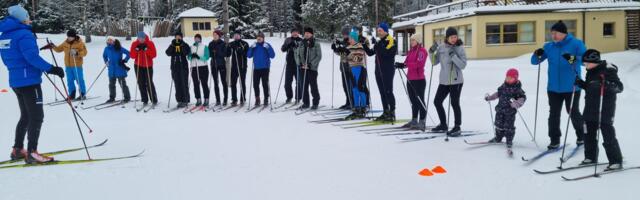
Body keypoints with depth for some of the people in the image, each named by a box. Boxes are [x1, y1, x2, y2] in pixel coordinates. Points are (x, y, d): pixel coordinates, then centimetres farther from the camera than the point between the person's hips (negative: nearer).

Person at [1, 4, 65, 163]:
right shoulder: (24, 34, -16)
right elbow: (32, 57, -25)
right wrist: (51, 69, -24)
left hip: (15, 81, 9)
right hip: (29, 80, -9)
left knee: (26, 116, 19)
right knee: (37, 117, -5)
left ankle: (17, 150, 23)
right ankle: (32, 153, -6)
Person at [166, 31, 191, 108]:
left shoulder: (185, 45, 4)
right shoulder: (172, 46, 11)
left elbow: (187, 53, -15)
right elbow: (168, 53, -6)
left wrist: (182, 45, -22)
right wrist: (172, 45, -18)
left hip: (183, 66, -3)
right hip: (175, 67, 3)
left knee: (184, 84, -5)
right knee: (177, 84, 4)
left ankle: (185, 100, 0)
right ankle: (180, 101, 8)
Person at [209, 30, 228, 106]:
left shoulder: (222, 43, -2)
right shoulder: (211, 44, 10)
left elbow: (225, 54, -9)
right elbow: (209, 54, 10)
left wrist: (217, 52, -20)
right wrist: (212, 53, -10)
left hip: (221, 64, -4)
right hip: (214, 64, 4)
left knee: (223, 82, 0)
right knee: (215, 83, 5)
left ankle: (225, 100, 4)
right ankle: (217, 100, 11)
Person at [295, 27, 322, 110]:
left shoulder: (316, 44, -1)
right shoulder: (301, 44, 10)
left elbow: (319, 56, -6)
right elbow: (297, 54, 13)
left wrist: (310, 64, -14)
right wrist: (300, 63, -3)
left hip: (312, 68, -4)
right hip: (303, 68, 4)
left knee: (313, 86, -2)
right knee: (304, 86, 5)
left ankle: (315, 103, 9)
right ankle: (305, 103, 14)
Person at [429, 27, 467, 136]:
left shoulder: (460, 48, -7)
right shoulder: (441, 47, 4)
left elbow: (463, 65, -13)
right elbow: (435, 62, 9)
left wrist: (453, 56, -24)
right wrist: (432, 52, -6)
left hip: (456, 81, -5)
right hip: (444, 81, 5)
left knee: (455, 103, -2)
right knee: (437, 101, 10)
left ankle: (457, 127, 12)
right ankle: (443, 125, 27)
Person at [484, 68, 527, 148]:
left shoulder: (517, 88, -12)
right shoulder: (504, 86, 7)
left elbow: (522, 98, -16)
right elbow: (498, 93, 21)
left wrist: (517, 103, -33)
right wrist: (489, 97, 21)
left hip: (510, 111, -6)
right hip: (500, 109, 6)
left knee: (508, 126, -3)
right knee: (498, 124, 14)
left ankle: (509, 141, 10)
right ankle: (498, 138, 32)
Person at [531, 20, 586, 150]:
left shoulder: (576, 44, -6)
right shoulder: (549, 46, 5)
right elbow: (534, 62, 7)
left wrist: (574, 58, -35)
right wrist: (537, 55, -15)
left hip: (571, 87, -3)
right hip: (553, 88, 3)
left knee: (573, 113, 9)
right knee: (554, 114, 4)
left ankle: (581, 136, 32)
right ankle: (554, 140, 13)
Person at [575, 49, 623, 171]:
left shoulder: (608, 70, -13)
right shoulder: (591, 71, 10)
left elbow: (620, 87, -18)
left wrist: (608, 84, -36)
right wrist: (580, 83, 5)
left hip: (604, 111, -8)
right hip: (590, 110, 8)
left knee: (608, 137, -3)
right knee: (589, 135, 15)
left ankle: (616, 161, 6)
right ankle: (590, 157, 28)